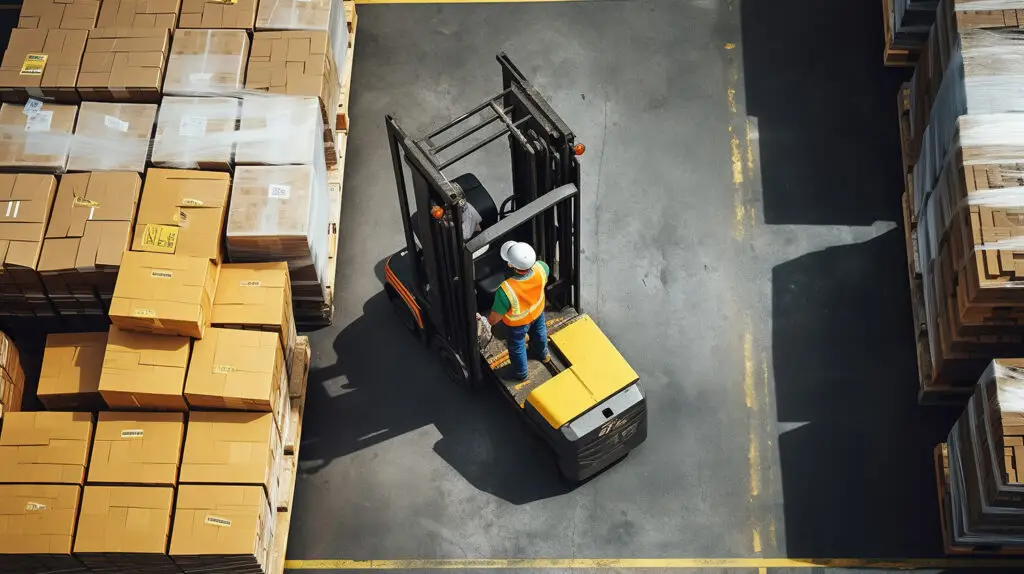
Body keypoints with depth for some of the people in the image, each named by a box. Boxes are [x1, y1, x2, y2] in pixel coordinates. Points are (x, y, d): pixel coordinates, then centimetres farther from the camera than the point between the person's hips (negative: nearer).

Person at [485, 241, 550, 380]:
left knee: (517, 346, 28)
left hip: (518, 322, -3)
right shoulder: (541, 269, -37)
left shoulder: (506, 290, -48)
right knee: (539, 332, 36)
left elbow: (495, 318, -31)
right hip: (538, 311, 3)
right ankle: (542, 354, 66)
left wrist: (487, 323, -8)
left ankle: (521, 373, 55)